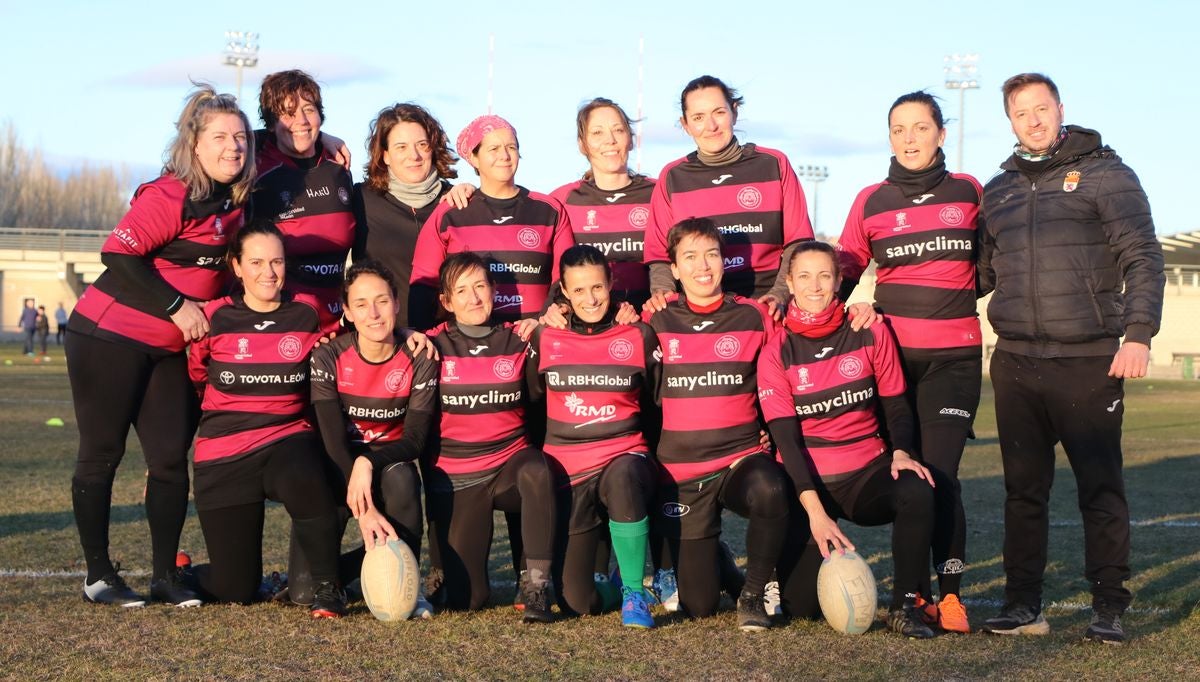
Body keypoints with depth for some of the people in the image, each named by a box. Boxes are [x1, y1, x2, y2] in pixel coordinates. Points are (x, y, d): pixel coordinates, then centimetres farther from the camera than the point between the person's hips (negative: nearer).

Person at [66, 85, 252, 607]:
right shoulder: (171, 197, -17)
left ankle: (165, 576, 12)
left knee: (171, 458, 4)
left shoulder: (234, 204, 6)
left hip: (166, 350, 7)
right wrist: (176, 307, -20)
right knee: (102, 454, 1)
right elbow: (117, 253, -22)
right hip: (108, 338, -7)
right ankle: (98, 575, 9)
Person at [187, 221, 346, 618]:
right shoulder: (215, 318, -3)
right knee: (234, 591, -2)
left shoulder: (307, 314, 0)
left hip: (288, 440, 0)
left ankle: (328, 586, -16)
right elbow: (190, 381, 12)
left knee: (305, 480, -40)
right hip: (224, 455, 0)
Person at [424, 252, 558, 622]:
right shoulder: (435, 345, 0)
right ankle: (446, 564, 28)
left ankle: (536, 585, -27)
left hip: (509, 464, 1)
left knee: (537, 472, -38)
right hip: (455, 477, -1)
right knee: (466, 599, -9)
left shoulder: (518, 339, 2)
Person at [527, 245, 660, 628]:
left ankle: (634, 592, -23)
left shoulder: (639, 337, 3)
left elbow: (660, 403, 9)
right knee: (579, 601, -7)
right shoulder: (545, 339, 4)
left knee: (623, 475, -42)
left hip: (624, 457, -1)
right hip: (566, 470, 1)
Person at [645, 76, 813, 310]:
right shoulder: (672, 177, 12)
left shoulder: (774, 165, 10)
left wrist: (779, 294, -6)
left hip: (765, 309, -1)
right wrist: (663, 295, -5)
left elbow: (797, 243, 7)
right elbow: (660, 253, 13)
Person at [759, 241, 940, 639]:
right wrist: (814, 510, -21)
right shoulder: (777, 351, -4)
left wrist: (900, 452, -15)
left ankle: (905, 606, -17)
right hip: (807, 482, -1)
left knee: (916, 492, -34)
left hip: (866, 471, 1)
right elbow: (785, 437, -10)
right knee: (801, 605, -10)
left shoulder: (870, 332, 0)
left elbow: (895, 404, 7)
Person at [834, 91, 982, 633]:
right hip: (891, 350, 1)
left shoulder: (969, 192, 7)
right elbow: (844, 268, 10)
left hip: (954, 355, -1)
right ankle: (915, 592, 9)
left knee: (939, 472, -10)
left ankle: (950, 594, -1)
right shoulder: (870, 201, 6)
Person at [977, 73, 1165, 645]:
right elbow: (982, 273, 21)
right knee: (1024, 488, 8)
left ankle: (1108, 607, 8)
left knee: (1100, 488, 0)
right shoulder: (998, 189, 16)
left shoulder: (1105, 173, 2)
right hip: (1015, 362, 4)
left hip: (1089, 361, -4)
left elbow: (1142, 258, -3)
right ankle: (1023, 605, 15)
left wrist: (1139, 333, -15)